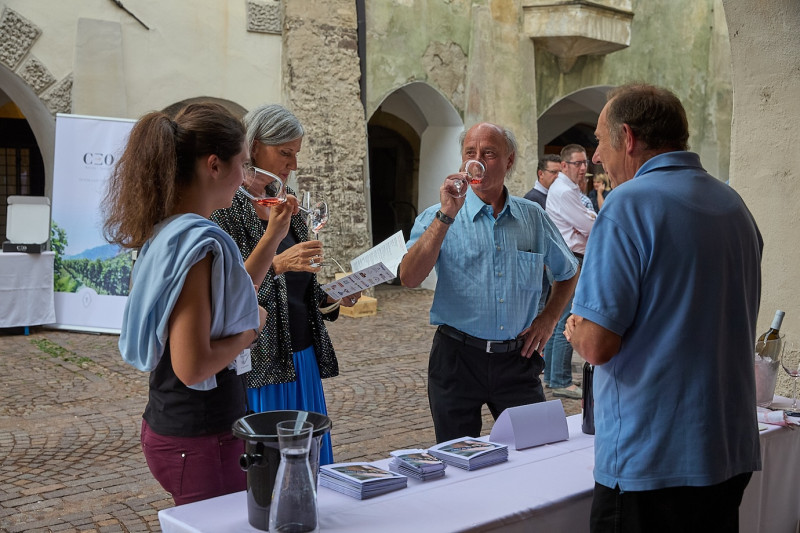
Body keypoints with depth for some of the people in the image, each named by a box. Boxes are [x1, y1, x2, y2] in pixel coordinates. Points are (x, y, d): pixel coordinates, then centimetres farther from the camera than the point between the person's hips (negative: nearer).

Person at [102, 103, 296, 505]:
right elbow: (192, 366, -26)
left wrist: (273, 238, 16)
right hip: (201, 441, -10)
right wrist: (251, 328, -11)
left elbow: (227, 299, 22)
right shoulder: (197, 243, -22)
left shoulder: (167, 232, 7)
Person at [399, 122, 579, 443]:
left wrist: (548, 320, 8)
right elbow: (409, 278, -20)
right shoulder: (439, 217, -2)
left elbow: (568, 273, 22)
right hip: (457, 357, -2)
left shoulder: (533, 217, 7)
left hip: (517, 358, 2)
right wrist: (447, 214, -23)